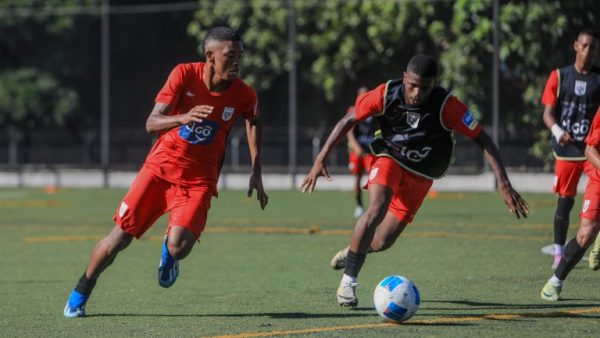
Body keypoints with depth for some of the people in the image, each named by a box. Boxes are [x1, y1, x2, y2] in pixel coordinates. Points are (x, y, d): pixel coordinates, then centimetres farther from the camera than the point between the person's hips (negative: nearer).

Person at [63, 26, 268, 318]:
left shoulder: (243, 95, -11)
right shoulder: (185, 74, -15)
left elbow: (253, 120, 14)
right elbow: (151, 123, -20)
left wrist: (256, 173, 10)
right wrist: (183, 118, -41)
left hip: (199, 179, 0)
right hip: (162, 166, 0)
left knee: (178, 247, -23)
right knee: (118, 239, -2)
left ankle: (169, 254, 17)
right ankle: (80, 293, 23)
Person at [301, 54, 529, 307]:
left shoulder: (446, 105, -27)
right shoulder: (386, 95, -22)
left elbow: (482, 139, -22)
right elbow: (348, 120, -9)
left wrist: (503, 183, -29)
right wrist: (320, 159, -12)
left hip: (421, 175, 1)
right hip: (390, 159, -1)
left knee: (381, 243, 0)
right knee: (376, 210, -30)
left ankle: (353, 252, 38)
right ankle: (348, 282, -18)